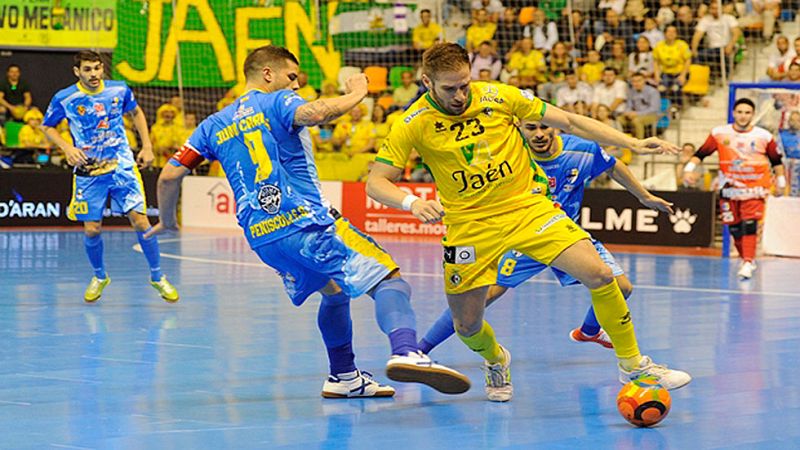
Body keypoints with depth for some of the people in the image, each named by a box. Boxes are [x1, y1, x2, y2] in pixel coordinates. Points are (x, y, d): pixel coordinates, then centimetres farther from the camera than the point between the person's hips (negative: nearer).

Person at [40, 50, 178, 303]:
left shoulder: (119, 90, -4)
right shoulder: (64, 99, -8)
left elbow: (136, 113, 15)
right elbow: (47, 127, 7)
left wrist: (147, 147, 8)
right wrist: (67, 148, -10)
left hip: (122, 167, 0)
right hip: (88, 172, 0)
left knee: (140, 222, -7)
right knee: (91, 230, -1)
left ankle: (157, 277, 10)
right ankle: (99, 277, 27)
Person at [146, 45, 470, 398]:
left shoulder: (214, 125, 21)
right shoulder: (277, 102, 4)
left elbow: (169, 176, 17)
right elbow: (314, 114, -20)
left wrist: (167, 221, 32)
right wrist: (355, 94, -5)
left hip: (261, 237, 7)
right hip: (306, 221, -7)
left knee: (334, 292, 29)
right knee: (388, 280, -12)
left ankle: (344, 377, 27)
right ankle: (406, 352, -38)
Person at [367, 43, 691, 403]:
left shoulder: (498, 97, -8)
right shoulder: (415, 124, -11)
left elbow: (568, 121, -1)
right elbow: (376, 182, -10)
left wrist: (633, 143, -6)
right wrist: (412, 203, -32)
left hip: (529, 207, 0)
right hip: (470, 227, 0)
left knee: (599, 275, -15)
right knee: (467, 326, 2)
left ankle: (633, 365, 5)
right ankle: (496, 362, 40)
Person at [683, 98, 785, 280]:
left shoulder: (763, 136, -1)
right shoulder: (720, 133, -2)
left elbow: (776, 161, 11)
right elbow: (701, 153, 0)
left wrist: (780, 182, 13)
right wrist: (689, 169, -13)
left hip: (754, 188, -2)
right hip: (729, 188, 2)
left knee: (749, 224, -17)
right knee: (734, 228, 8)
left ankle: (747, 264, -22)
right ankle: (745, 258, 28)